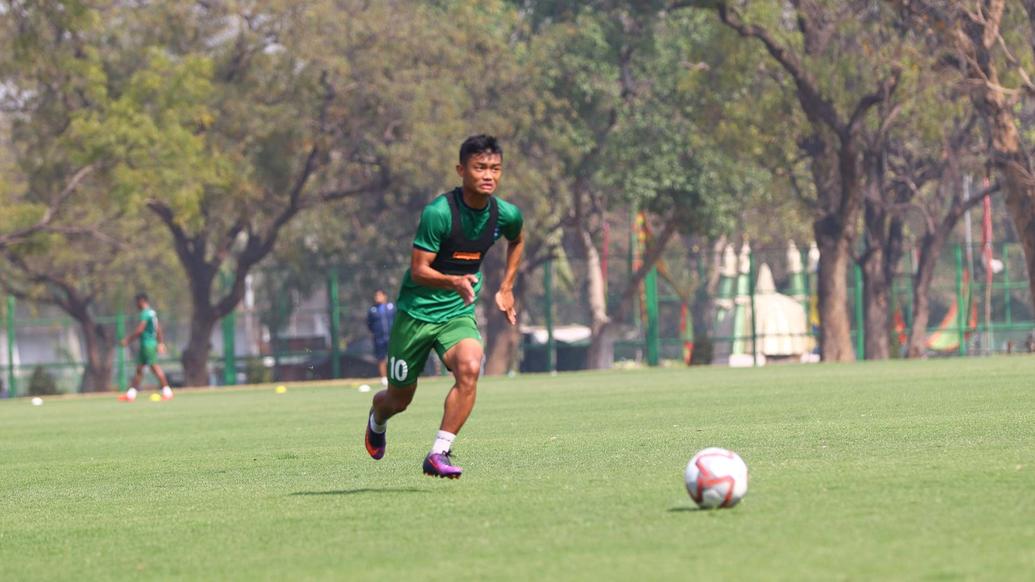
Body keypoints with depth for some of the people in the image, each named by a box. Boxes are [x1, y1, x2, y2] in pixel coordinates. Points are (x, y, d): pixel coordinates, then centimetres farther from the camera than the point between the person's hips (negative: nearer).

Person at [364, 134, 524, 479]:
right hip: (416, 311, -3)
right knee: (399, 399, 9)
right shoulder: (439, 212, -21)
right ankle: (377, 420, 48)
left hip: (459, 314, 3)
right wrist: (454, 281, -39)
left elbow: (516, 241, 22)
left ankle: (439, 454, -25)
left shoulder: (507, 215, -4)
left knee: (470, 367, -30)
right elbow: (419, 270, -21)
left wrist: (506, 289, 16)